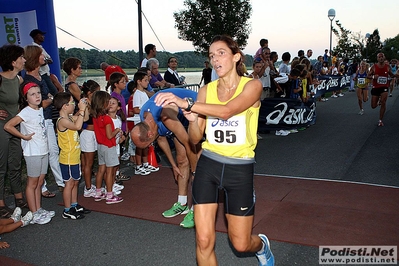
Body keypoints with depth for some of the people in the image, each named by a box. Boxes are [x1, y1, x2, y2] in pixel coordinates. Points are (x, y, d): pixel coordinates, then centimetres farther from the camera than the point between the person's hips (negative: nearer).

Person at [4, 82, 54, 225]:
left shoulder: (40, 109, 8)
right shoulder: (26, 112, -15)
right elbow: (8, 126, -21)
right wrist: (24, 136, -15)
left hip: (43, 151, 7)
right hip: (33, 153, -7)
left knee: (39, 182, 15)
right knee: (32, 183, 3)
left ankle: (39, 209, 26)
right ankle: (34, 214, 11)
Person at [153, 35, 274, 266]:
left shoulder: (252, 85, -8)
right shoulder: (206, 90, 3)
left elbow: (227, 111, -28)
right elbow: (195, 138, 4)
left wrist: (186, 103, -34)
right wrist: (192, 119, -17)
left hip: (240, 169, -2)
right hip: (208, 165, 3)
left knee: (241, 244, 9)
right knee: (204, 240, -1)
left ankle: (261, 245, 46)